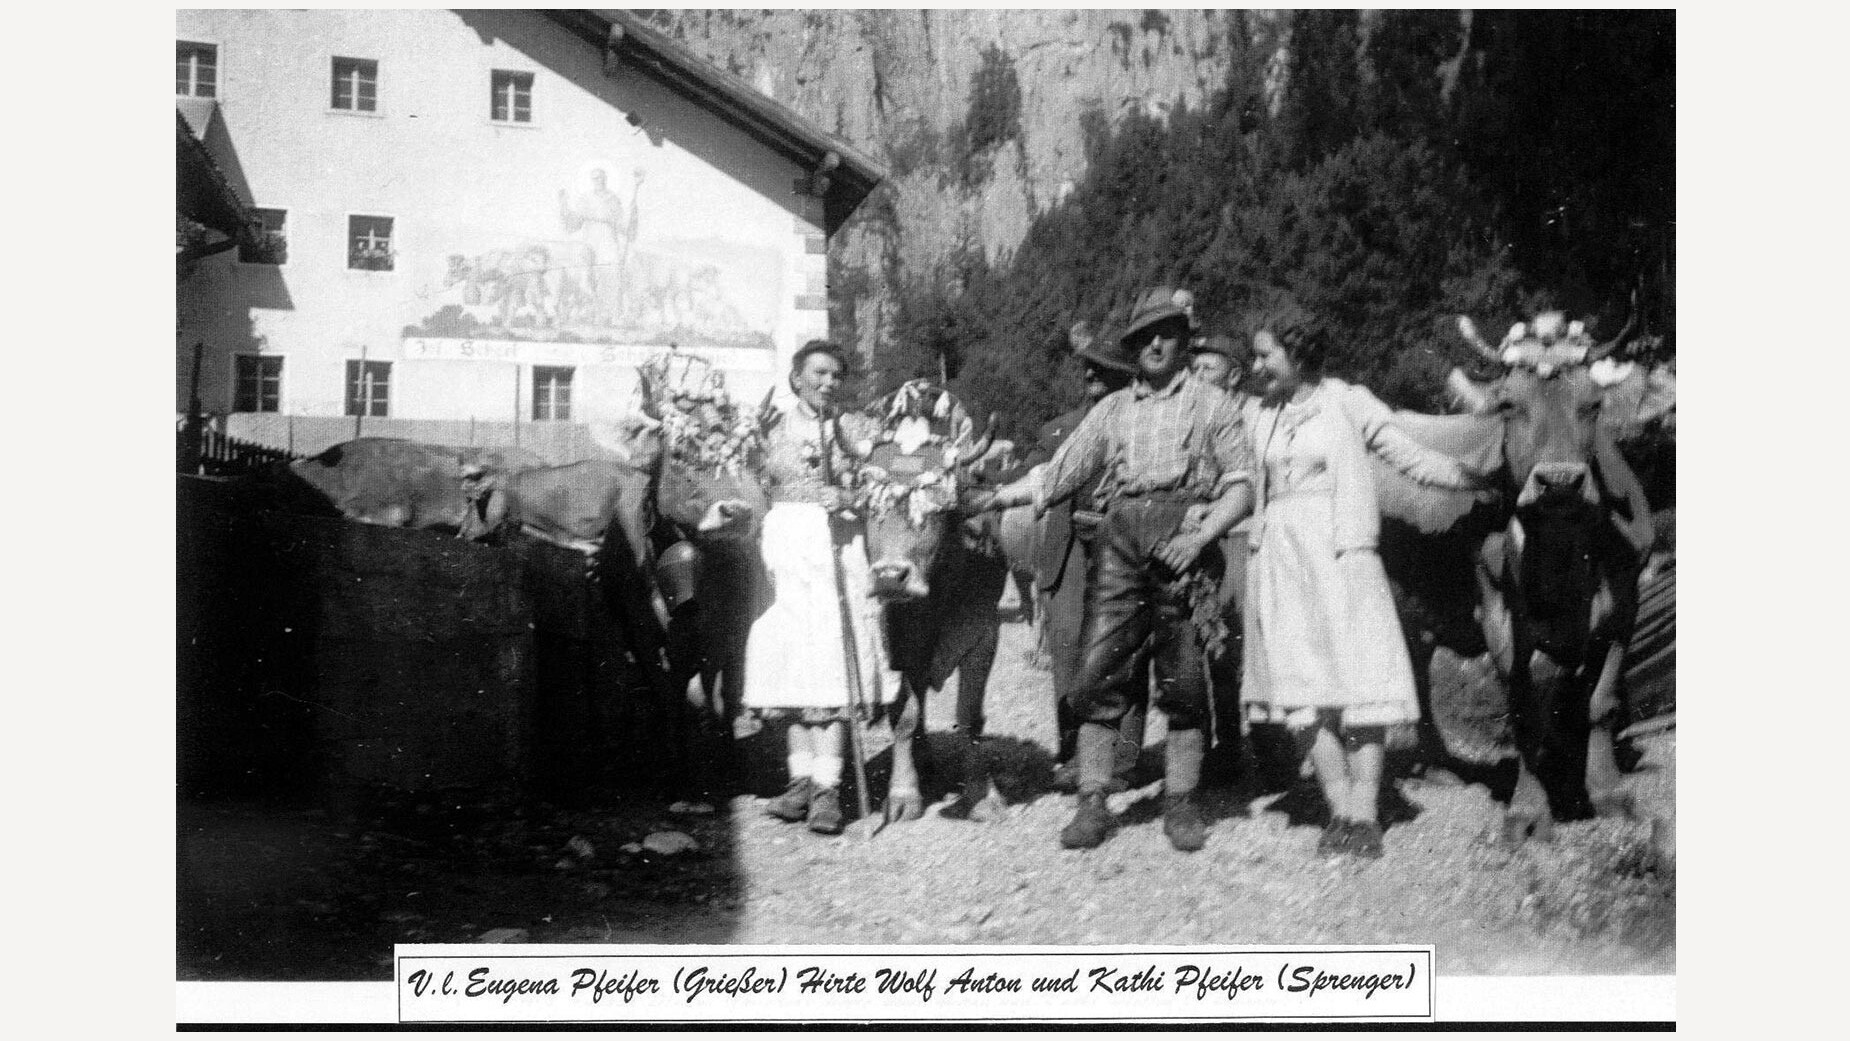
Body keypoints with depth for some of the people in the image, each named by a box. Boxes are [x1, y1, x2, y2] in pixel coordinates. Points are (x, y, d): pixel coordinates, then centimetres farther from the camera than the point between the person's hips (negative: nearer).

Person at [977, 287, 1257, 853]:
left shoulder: (1211, 404, 10)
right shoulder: (1112, 409, 18)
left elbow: (1242, 486, 3)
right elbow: (1058, 475, 15)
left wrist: (1200, 536, -11)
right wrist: (991, 497, 5)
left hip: (1184, 545, -2)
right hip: (1119, 541, 2)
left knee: (1184, 680, -1)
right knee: (1099, 672, -5)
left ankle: (1181, 805, 8)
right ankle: (1092, 804, 0)